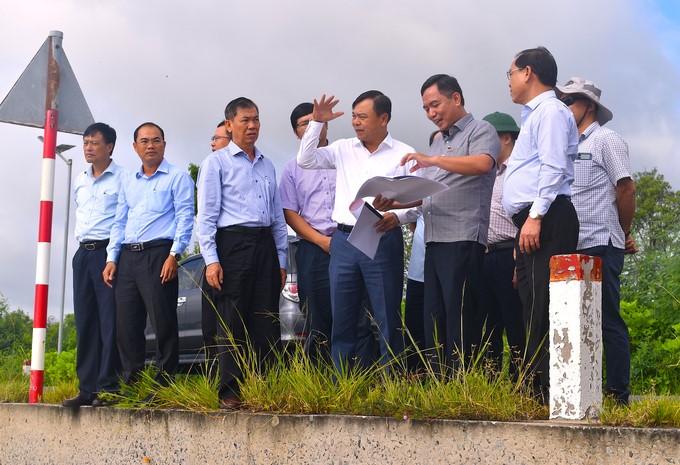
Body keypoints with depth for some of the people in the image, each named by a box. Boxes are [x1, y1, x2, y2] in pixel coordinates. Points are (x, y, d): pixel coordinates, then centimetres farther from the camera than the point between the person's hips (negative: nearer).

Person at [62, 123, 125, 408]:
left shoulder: (123, 178, -4)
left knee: (110, 320, -9)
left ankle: (108, 387, -8)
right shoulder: (80, 181, 17)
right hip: (83, 253, 7)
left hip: (109, 252, -7)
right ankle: (87, 387, 8)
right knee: (85, 322, 5)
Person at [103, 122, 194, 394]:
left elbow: (185, 218, -5)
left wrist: (174, 255, -15)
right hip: (127, 257, 6)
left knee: (163, 325, -7)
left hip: (158, 255, -6)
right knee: (127, 325, 4)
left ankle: (165, 387, -2)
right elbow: (119, 222, 21)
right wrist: (111, 258, 10)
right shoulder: (128, 181, 21)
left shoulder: (177, 177, 3)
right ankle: (131, 386, 12)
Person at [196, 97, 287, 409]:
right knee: (232, 322, -5)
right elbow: (206, 215, -3)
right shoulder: (216, 162, 3)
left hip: (265, 245, 5)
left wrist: (281, 261, 15)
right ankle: (230, 392, -1)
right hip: (233, 244, -5)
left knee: (267, 322, 4)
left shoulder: (267, 165, 20)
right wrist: (211, 260, -13)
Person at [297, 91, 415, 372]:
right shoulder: (344, 149, 13)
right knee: (341, 320, 6)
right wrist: (317, 123, -1)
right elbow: (305, 160, 7)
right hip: (344, 240, 4)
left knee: (388, 319, -2)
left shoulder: (404, 154, 2)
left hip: (383, 241, -4)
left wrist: (397, 217, -22)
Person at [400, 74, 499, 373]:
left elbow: (483, 164, -20)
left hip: (463, 239, -8)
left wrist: (432, 160, -23)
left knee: (459, 321, -10)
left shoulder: (480, 131, 2)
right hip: (434, 241, 8)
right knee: (433, 320, 6)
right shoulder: (438, 143, 26)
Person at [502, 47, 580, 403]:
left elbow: (553, 167, -15)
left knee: (540, 305, -15)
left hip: (546, 220, -10)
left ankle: (543, 390, -17)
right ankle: (534, 386, 7)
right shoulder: (534, 115, 28)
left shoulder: (550, 110, -3)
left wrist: (535, 216, -22)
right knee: (532, 306, 6)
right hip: (531, 223, 10)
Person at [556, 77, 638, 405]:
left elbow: (626, 188, -5)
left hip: (600, 246, -7)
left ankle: (619, 396, 0)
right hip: (571, 248, 7)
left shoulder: (605, 140, -1)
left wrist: (623, 235, 2)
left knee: (608, 320, -4)